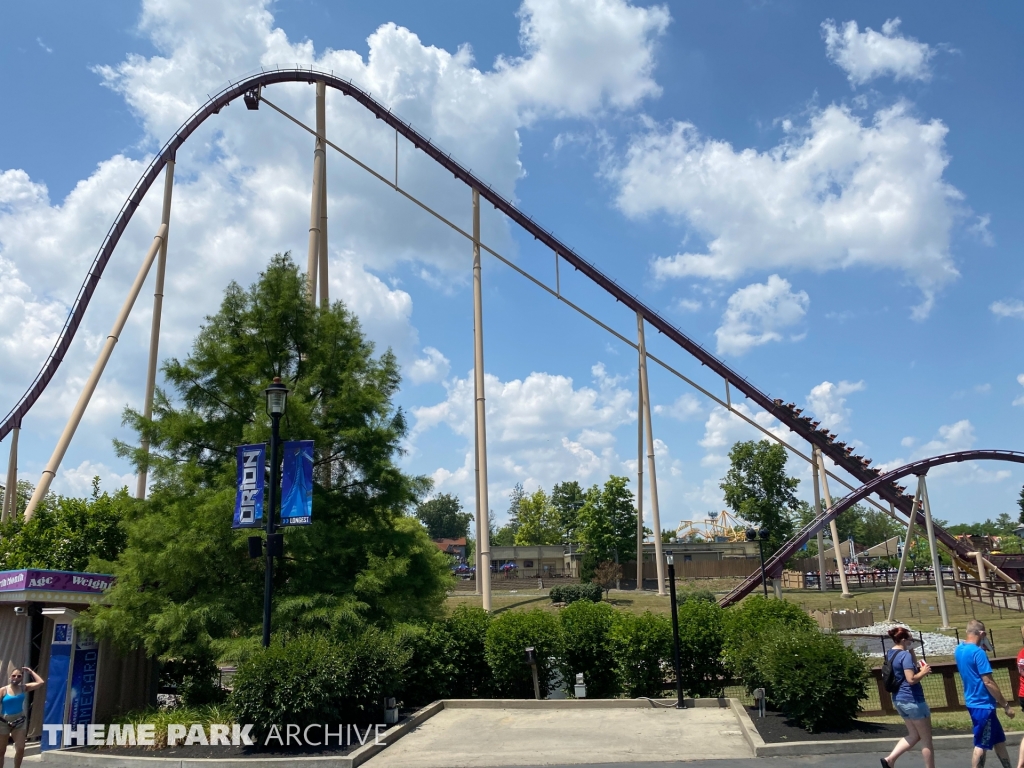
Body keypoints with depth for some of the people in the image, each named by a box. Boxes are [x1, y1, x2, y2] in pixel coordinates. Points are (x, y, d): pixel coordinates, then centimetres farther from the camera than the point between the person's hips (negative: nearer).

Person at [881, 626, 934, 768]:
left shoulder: (891, 653, 10)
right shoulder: (905, 655, -19)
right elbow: (911, 679, -26)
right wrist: (924, 672, -10)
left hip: (899, 699, 9)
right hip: (912, 700, -9)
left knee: (914, 735, 18)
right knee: (926, 740, 5)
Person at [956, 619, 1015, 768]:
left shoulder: (960, 649, 7)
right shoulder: (978, 652, -20)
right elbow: (988, 682, -21)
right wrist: (1006, 705, -13)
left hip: (973, 702, 9)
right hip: (982, 704, -9)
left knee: (998, 740, 20)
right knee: (981, 745, 1)